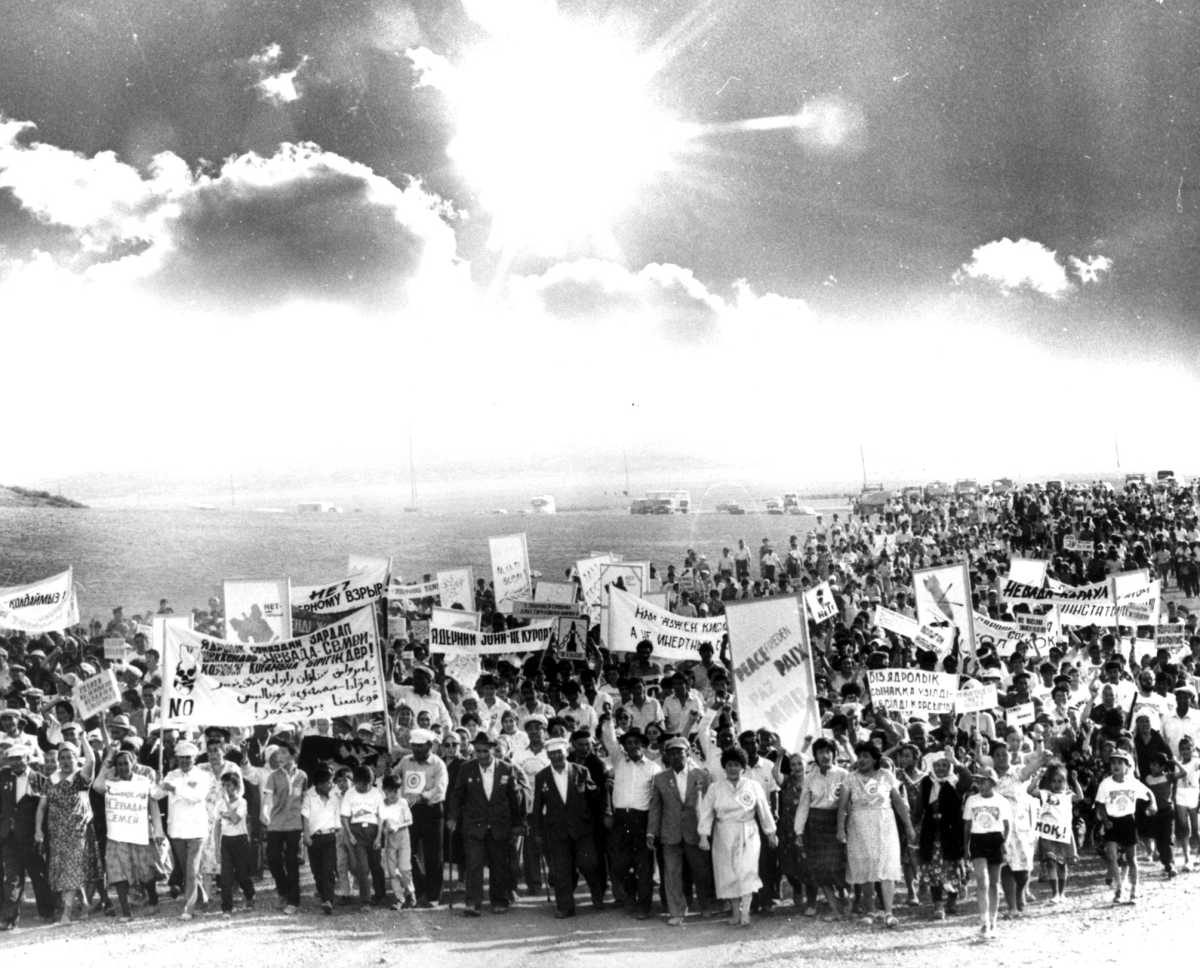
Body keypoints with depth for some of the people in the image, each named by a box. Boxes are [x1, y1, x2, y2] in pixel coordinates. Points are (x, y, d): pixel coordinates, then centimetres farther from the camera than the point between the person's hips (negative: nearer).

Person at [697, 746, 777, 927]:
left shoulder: (753, 786, 0)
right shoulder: (715, 788, 1)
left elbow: (764, 811, 8)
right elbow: (706, 813, 0)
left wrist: (770, 833, 12)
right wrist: (703, 836, -8)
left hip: (748, 834, -1)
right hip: (724, 835, 1)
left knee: (746, 871, -13)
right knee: (728, 873, 2)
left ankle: (745, 913, -17)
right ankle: (735, 912, 12)